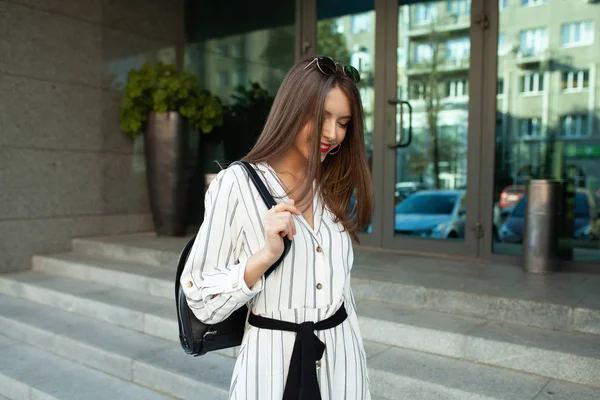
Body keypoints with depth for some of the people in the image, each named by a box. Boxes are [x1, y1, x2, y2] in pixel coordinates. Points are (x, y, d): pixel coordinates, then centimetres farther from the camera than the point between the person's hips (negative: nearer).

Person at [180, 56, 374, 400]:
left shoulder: (333, 188, 5)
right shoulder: (237, 184, -14)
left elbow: (340, 285, 11)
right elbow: (202, 303, -13)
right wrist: (267, 254, -28)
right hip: (274, 364, -5)